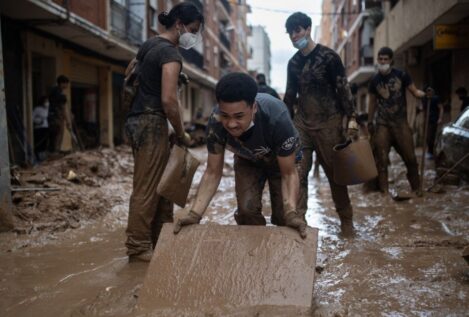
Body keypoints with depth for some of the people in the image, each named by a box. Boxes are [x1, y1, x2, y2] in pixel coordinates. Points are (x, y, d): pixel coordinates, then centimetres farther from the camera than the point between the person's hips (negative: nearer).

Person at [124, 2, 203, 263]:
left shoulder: (150, 45, 16)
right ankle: (138, 249, 6)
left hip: (138, 120, 10)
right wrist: (182, 135, -9)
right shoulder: (170, 52, -13)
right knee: (147, 189, -3)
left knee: (161, 184, 15)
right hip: (152, 123, -10)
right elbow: (168, 100, -21)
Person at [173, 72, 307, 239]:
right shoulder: (216, 123, -34)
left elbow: (288, 174, -32)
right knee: (247, 210, -7)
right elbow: (213, 173, -23)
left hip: (281, 160, -2)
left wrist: (291, 212, -48)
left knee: (282, 215, -7)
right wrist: (195, 213, -35)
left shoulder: (277, 118, -43)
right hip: (247, 160, 2)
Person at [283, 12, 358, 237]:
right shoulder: (293, 63, 11)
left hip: (328, 123, -4)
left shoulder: (328, 56, -4)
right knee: (298, 173, -6)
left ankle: (346, 220, 17)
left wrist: (351, 118, -14)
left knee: (335, 174, 4)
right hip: (302, 124, 4)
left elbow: (343, 88, -6)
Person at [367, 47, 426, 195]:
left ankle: (416, 187, 14)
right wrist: (370, 122, 13)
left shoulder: (401, 75, -1)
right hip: (382, 123, 1)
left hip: (401, 122, -1)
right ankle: (384, 190, 3)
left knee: (410, 156, -1)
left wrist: (425, 94, -24)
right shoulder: (374, 80, 6)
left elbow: (415, 91, -1)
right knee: (382, 158, -3)